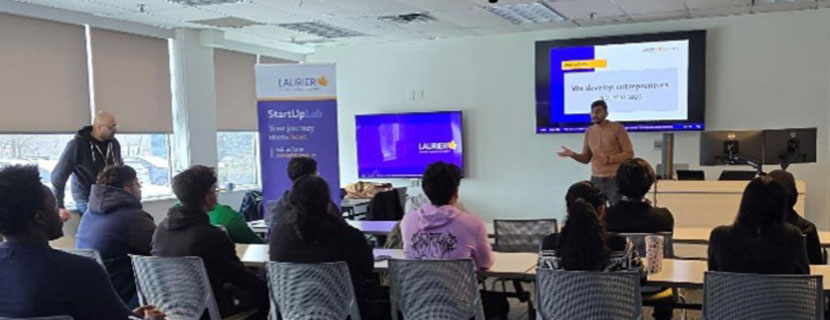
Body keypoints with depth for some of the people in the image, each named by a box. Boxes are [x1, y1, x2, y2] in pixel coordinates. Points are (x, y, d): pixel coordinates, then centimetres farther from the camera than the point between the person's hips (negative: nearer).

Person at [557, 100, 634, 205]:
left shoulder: (617, 128, -4)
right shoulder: (589, 132, 10)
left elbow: (629, 153, -5)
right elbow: (586, 158, 11)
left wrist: (609, 159, -16)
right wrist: (573, 154, -8)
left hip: (615, 178, -4)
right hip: (596, 179, 4)